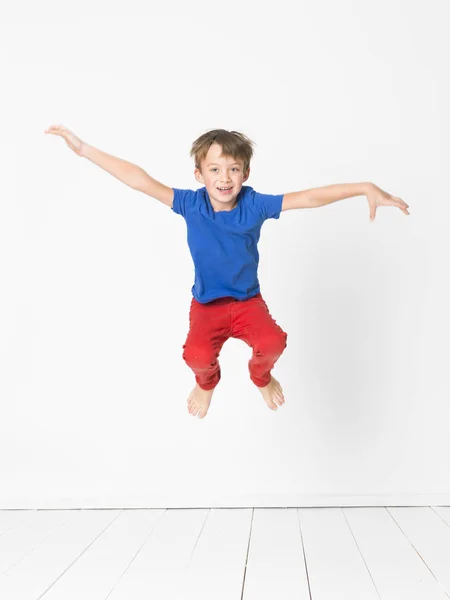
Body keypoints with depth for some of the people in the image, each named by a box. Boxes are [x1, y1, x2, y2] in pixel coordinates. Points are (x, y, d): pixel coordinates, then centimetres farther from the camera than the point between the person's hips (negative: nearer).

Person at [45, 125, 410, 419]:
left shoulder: (255, 204, -16)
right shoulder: (191, 204, -16)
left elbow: (309, 198, -19)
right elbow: (142, 181, -21)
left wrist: (366, 188, -26)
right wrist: (84, 149, -26)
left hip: (249, 301, 0)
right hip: (207, 304, 0)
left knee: (273, 343, -27)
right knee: (196, 355, -27)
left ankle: (261, 375, 16)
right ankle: (207, 382, 17)